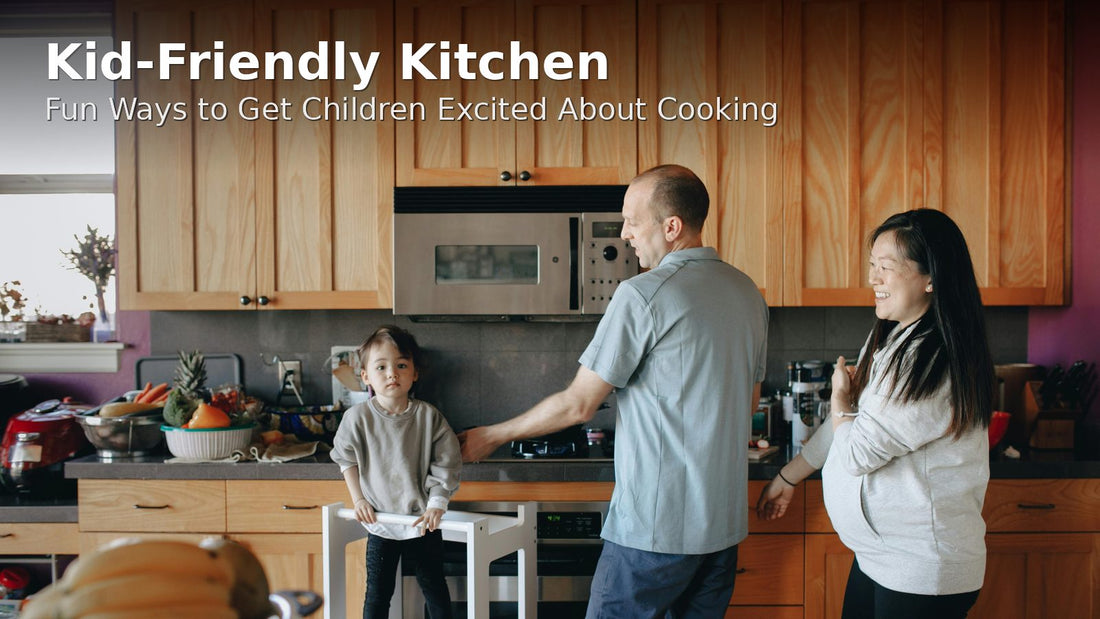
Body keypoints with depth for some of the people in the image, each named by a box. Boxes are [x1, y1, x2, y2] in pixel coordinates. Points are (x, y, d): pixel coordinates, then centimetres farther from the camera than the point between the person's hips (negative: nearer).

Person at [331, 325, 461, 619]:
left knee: (434, 589, 14)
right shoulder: (357, 417, -9)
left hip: (423, 521, 0)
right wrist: (358, 499, 1)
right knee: (377, 593, 9)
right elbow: (347, 459, 5)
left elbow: (446, 463, -5)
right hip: (379, 522, 0)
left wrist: (436, 504, -10)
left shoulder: (428, 416, -10)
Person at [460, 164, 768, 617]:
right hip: (726, 521, 8)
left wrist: (494, 435, 1)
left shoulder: (643, 295, -17)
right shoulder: (748, 292, 7)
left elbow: (578, 405, -11)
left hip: (655, 526, -7)